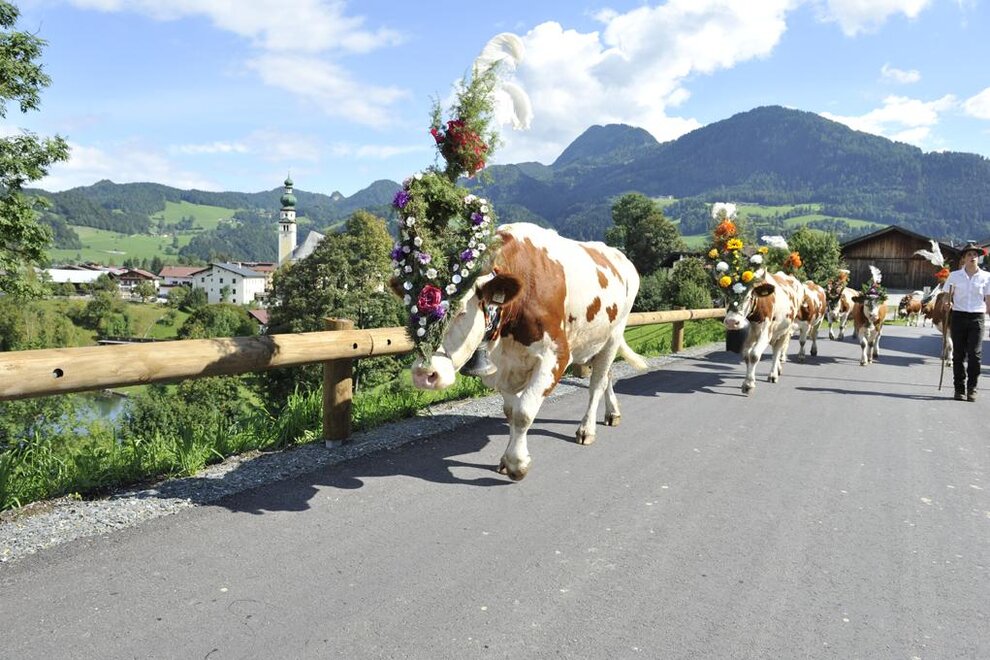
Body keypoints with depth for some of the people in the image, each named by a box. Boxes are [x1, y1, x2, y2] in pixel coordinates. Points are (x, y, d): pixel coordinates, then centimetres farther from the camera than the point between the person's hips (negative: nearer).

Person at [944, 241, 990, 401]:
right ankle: (959, 389, 12)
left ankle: (972, 388, 6)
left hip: (977, 317, 0)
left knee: (975, 354, -6)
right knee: (959, 355, 3)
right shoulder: (954, 275, 5)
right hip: (958, 316, 0)